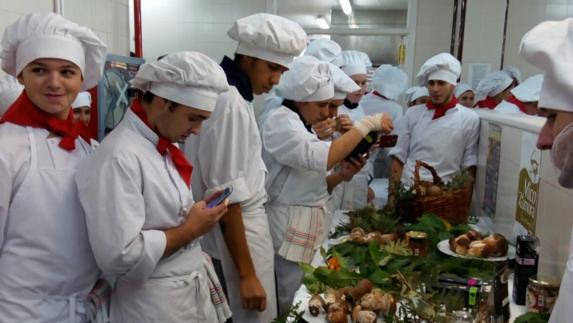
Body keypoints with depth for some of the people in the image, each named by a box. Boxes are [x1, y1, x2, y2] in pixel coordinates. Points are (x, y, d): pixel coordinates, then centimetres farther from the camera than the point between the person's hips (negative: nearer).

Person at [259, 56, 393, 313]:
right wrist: (367, 124, -23)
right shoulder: (281, 122, -14)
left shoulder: (302, 127, 16)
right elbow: (322, 158, -31)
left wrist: (343, 174, -3)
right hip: (289, 233, -9)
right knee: (286, 310, 0)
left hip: (307, 232, 9)